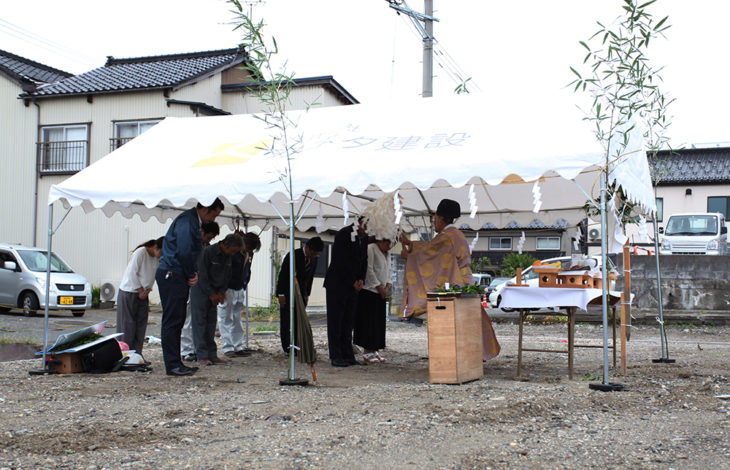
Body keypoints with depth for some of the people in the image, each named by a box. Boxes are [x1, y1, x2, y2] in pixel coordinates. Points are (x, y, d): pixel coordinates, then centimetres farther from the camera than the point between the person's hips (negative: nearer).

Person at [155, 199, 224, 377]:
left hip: (178, 277, 10)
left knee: (177, 321, 12)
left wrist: (193, 274, 6)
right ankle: (172, 364, -4)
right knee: (172, 320, -7)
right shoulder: (187, 221, -14)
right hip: (171, 275, -10)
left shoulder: (194, 222, 19)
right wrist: (191, 275, -9)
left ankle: (175, 362, 17)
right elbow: (184, 252, -21)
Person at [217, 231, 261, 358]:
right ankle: (227, 348, 1)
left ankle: (238, 347, 13)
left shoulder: (249, 254, 7)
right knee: (226, 319, -2)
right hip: (227, 290, -7)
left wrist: (244, 286, 13)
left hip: (239, 290, 7)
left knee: (237, 319, 9)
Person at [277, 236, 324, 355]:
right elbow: (283, 275, -14)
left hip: (301, 293, 5)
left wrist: (307, 294, 11)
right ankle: (287, 348, 1)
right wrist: (281, 294, -16)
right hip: (287, 293, -5)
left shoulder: (314, 259, 2)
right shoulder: (293, 256, -16)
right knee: (286, 321, -3)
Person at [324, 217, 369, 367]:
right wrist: (353, 282, -12)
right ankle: (336, 357, 1)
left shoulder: (364, 238, 9)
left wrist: (361, 279, 1)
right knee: (335, 320, -2)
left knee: (348, 321, 7)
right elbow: (340, 262, -17)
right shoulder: (343, 234, -14)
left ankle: (348, 356, 10)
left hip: (353, 285, 7)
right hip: (337, 283, -7)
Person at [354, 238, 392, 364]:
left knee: (379, 322, 5)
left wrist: (387, 287, 1)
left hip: (380, 293, 8)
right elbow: (369, 270, -15)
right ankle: (367, 352, -5)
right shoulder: (370, 249, -9)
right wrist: (380, 287, -13)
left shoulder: (387, 255, 18)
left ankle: (374, 351, 9)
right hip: (368, 291, -8)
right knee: (368, 321, -8)